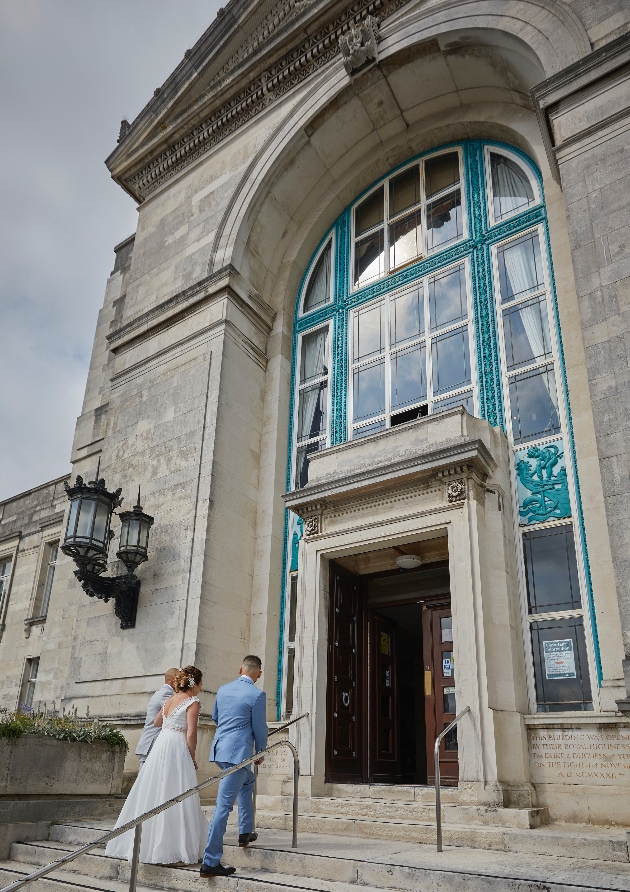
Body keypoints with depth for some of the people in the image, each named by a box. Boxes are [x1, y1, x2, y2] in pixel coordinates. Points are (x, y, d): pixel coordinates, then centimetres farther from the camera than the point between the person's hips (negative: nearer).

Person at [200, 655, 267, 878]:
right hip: (238, 752, -8)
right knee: (224, 805, -6)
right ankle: (210, 862, -3)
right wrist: (260, 752, 12)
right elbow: (260, 728, -5)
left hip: (220, 749, 8)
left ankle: (245, 832, 33)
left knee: (247, 781, 30)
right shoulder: (257, 695, -11)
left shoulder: (223, 689, 8)